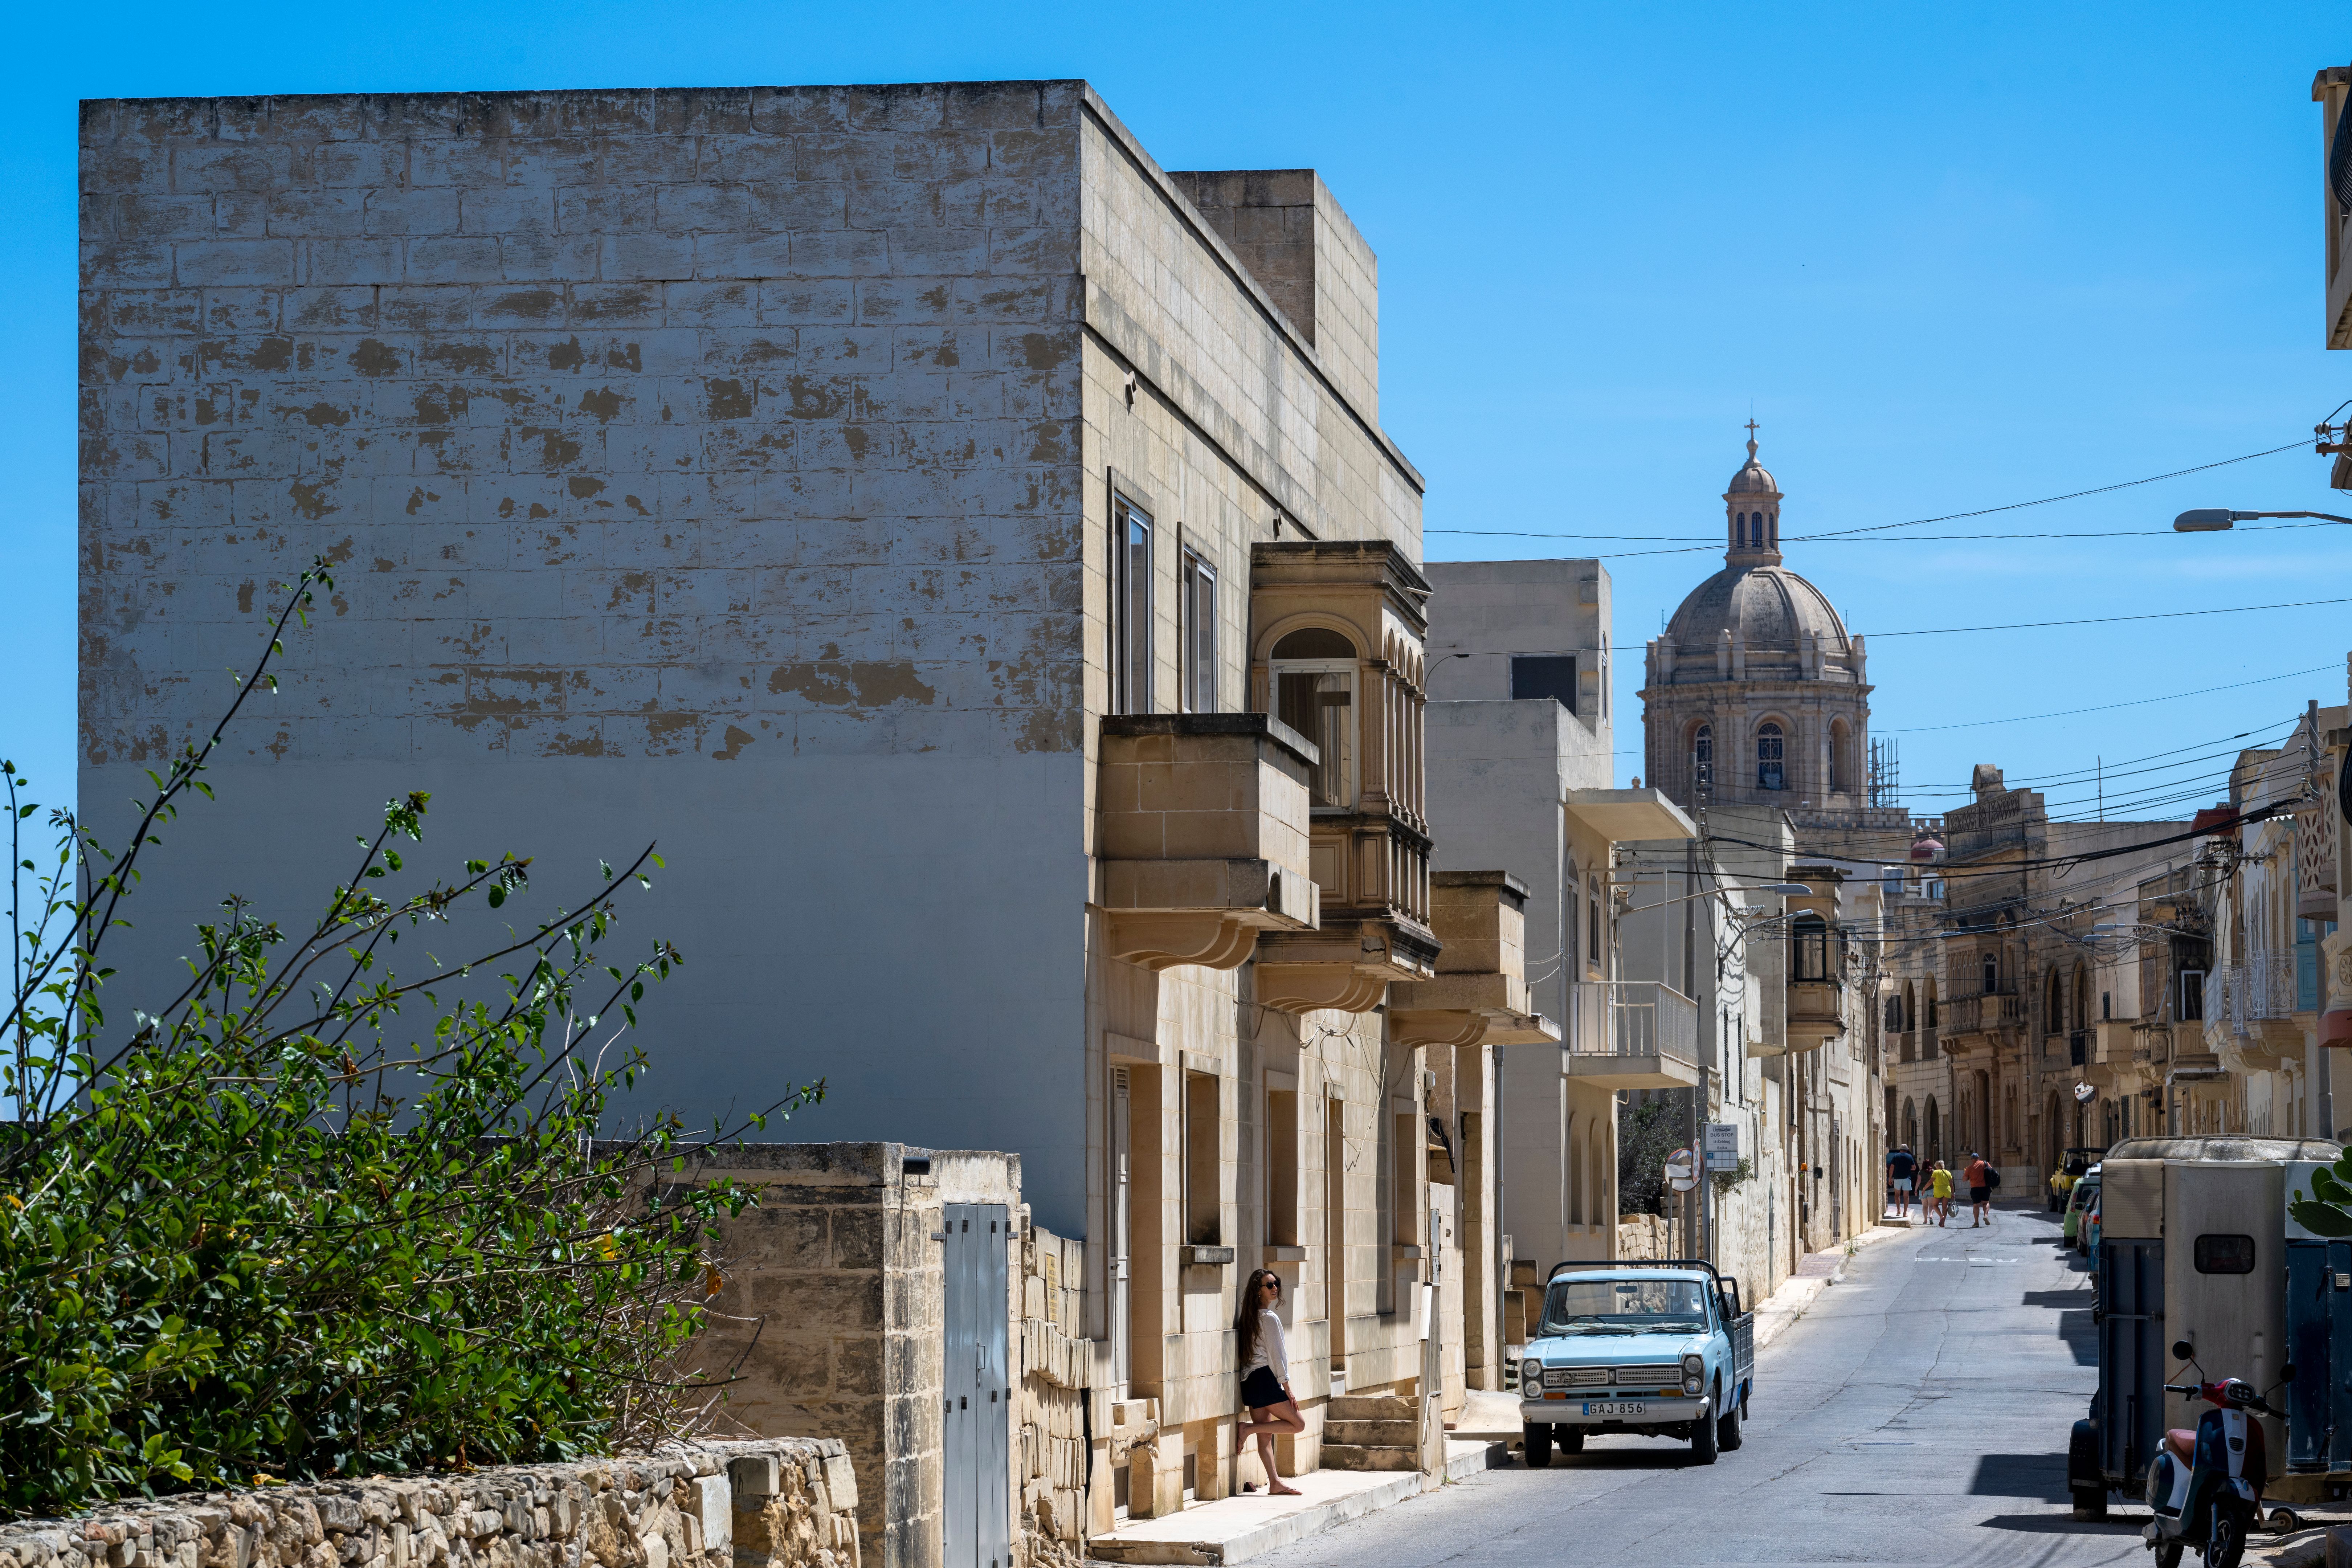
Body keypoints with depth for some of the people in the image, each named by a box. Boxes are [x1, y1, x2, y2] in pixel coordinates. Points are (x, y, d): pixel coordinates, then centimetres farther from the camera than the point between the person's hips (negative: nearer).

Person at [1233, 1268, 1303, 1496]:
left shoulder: (1248, 1317, 14)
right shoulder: (1270, 1318, -11)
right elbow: (1276, 1354, -12)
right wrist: (1287, 1387, -8)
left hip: (1249, 1380, 9)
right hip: (1265, 1378, -9)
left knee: (1265, 1436, 7)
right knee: (1298, 1424, -2)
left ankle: (1275, 1483, 6)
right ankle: (1247, 1429, -9)